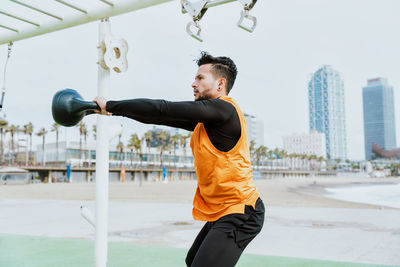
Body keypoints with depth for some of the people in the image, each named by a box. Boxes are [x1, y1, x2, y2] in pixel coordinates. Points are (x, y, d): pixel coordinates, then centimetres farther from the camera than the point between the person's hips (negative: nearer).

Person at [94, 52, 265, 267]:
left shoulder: (223, 108, -16)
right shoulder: (208, 119, 13)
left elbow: (164, 110, -18)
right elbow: (167, 117, 14)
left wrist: (111, 105, -11)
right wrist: (117, 110, 10)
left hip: (239, 215, -10)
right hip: (221, 213, 10)